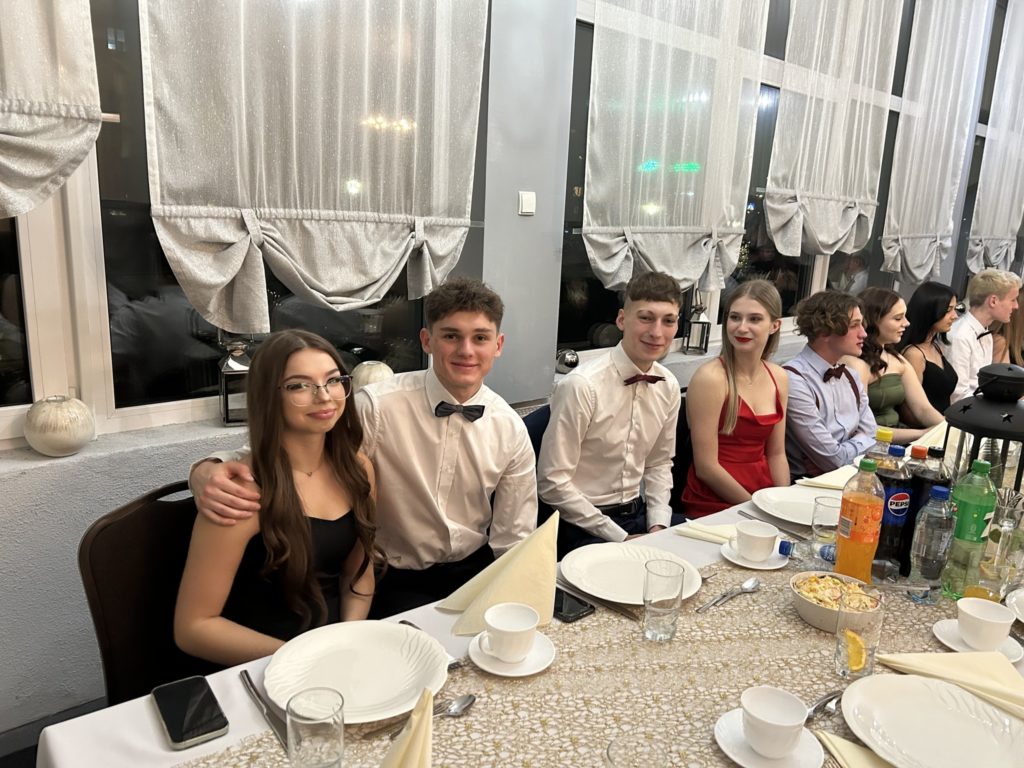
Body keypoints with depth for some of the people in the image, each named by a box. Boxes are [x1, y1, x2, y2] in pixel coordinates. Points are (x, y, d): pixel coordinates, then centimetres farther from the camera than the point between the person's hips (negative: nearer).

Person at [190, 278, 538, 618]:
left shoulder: (511, 429, -4)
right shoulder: (378, 406, -16)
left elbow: (512, 542, 3)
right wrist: (209, 471, -32)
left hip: (475, 571, 4)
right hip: (396, 580, -3)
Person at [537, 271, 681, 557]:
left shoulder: (669, 386, 1)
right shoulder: (581, 386, -20)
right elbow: (553, 483, -18)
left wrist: (658, 525, -1)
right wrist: (620, 537, -14)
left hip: (638, 514, 7)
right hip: (582, 527, -6)